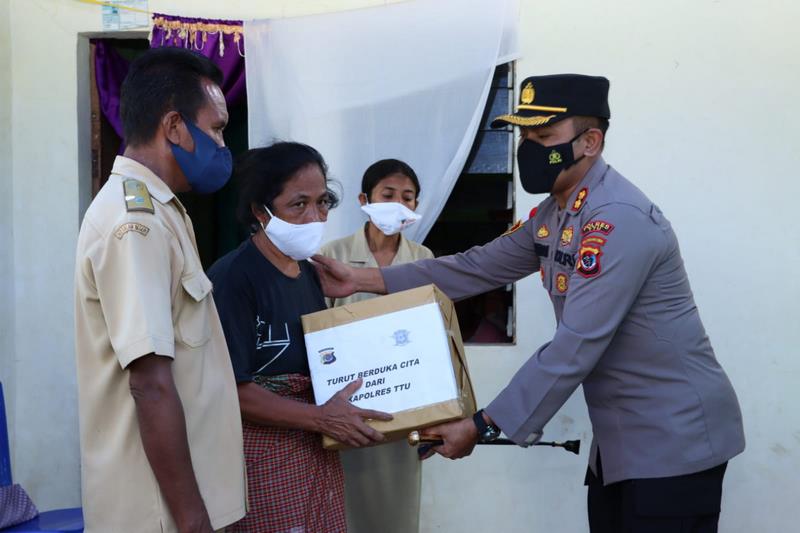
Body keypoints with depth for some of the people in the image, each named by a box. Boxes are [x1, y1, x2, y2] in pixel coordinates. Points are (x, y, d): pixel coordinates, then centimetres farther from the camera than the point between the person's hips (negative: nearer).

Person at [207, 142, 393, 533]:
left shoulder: (309, 273, 10)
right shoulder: (232, 278, -16)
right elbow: (230, 388, -20)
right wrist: (321, 418, -20)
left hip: (318, 452, 8)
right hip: (262, 454, -8)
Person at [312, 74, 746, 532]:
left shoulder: (618, 219, -25)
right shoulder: (554, 214, 6)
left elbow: (575, 346, -27)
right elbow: (481, 267, 10)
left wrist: (484, 426, -23)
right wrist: (364, 279, 4)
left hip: (674, 435, -9)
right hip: (622, 434, 9)